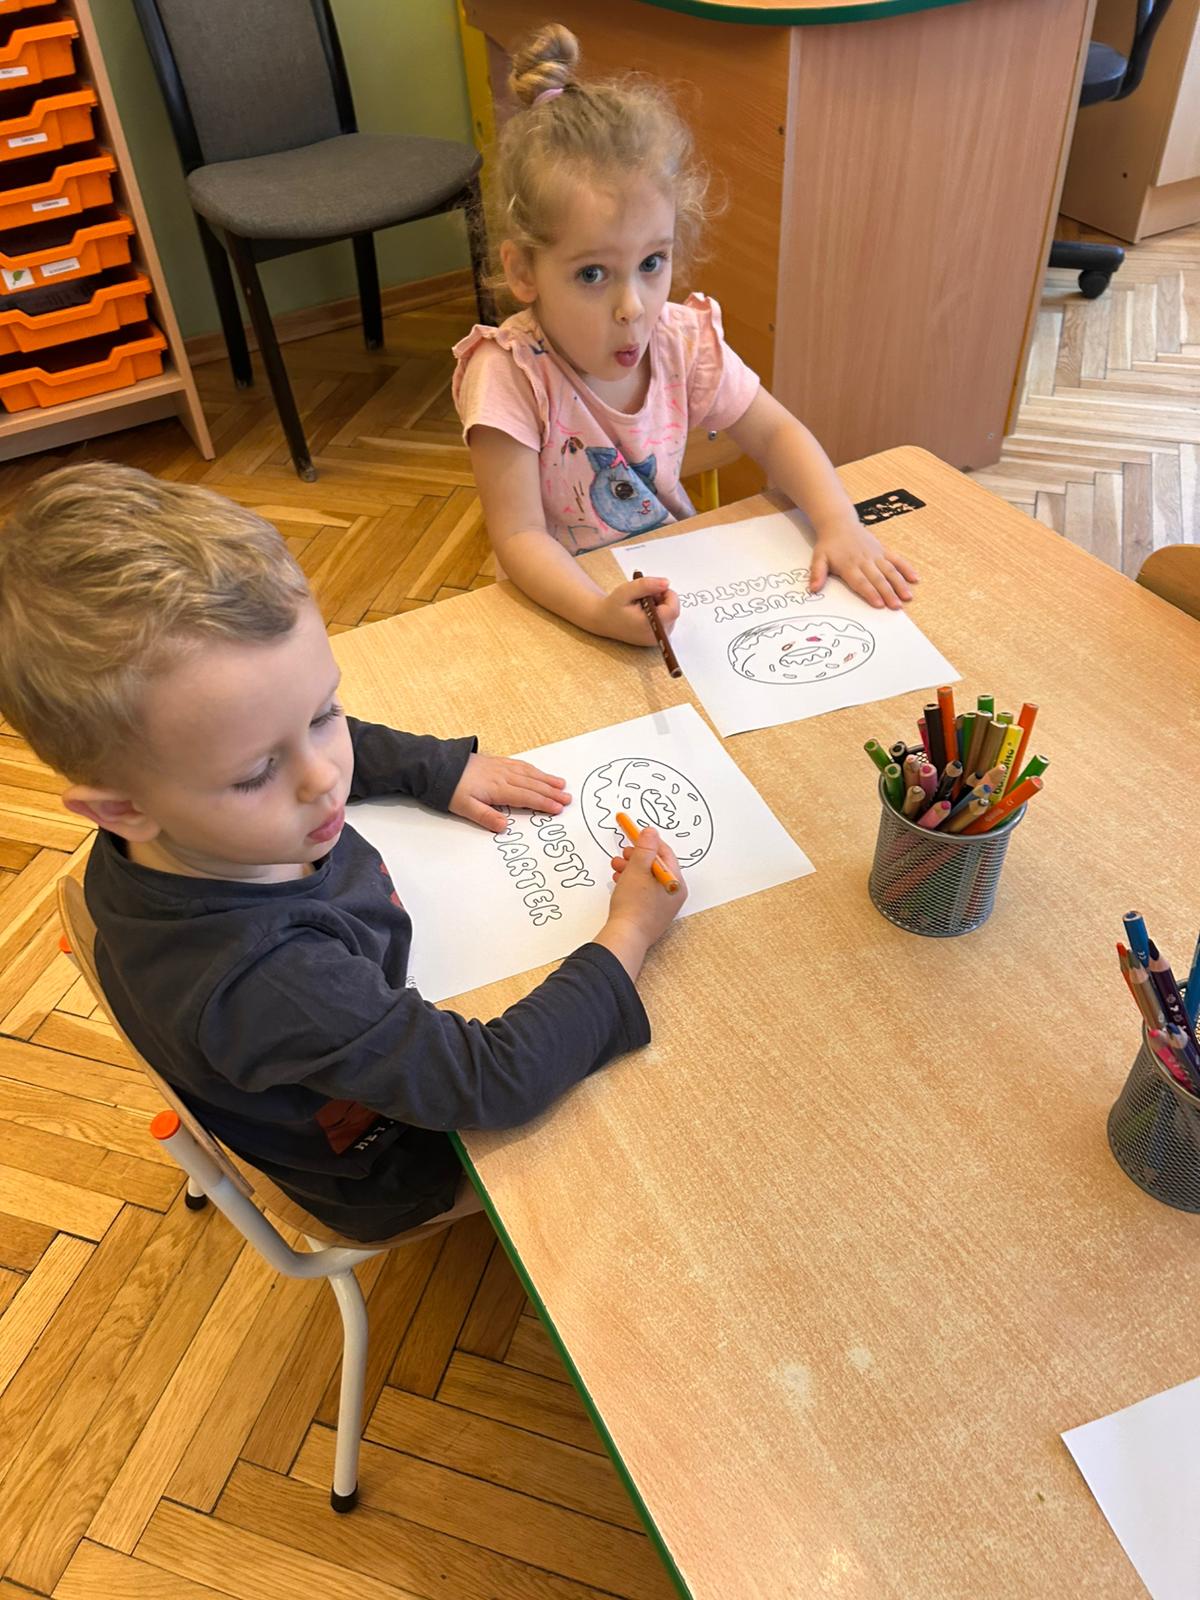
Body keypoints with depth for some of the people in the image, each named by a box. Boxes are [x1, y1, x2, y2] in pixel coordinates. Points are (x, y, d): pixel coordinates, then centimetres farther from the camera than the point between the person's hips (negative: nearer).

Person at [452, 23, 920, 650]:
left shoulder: (683, 341, -9)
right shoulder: (508, 376, -23)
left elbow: (775, 434, 2)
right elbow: (520, 535, -25)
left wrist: (838, 523, -15)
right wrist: (598, 611, -43)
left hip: (676, 580, 5)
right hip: (562, 600, -4)